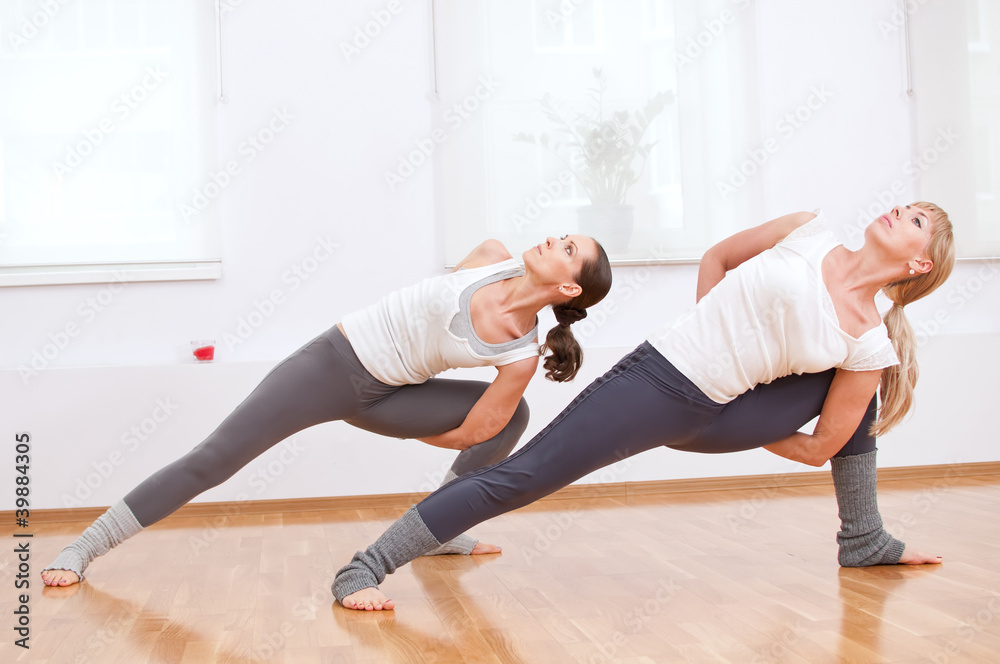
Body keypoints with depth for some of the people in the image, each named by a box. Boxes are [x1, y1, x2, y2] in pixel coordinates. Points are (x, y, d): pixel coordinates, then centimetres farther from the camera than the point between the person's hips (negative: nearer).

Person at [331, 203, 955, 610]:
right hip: (653, 378, -3)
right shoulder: (811, 231, -4)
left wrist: (739, 397, 11)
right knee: (518, 478, -13)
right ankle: (364, 568, -7)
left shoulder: (870, 345, -1)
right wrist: (716, 334, 8)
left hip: (710, 419, 3)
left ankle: (865, 541, 21)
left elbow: (821, 448, 5)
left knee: (853, 385, 6)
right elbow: (718, 257, 10)